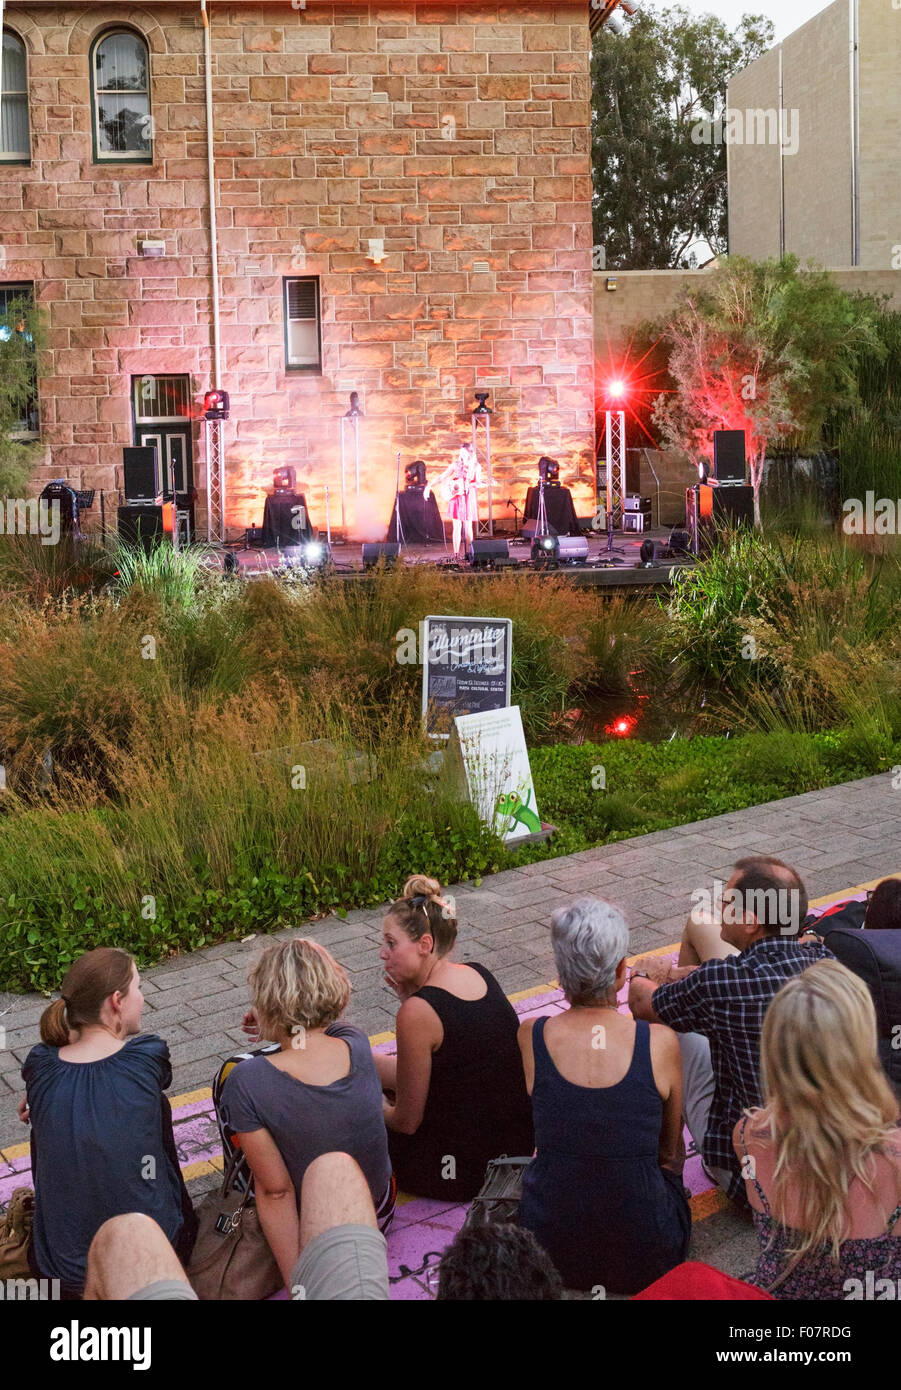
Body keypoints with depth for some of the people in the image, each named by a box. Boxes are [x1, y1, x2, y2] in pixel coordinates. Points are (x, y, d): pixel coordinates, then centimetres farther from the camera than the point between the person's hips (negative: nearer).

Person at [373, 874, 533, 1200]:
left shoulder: (419, 1011, -25)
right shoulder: (480, 976, -2)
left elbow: (407, 1121, -15)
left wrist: (378, 1109, 7)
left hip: (464, 1172, -8)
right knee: (367, 1062, 19)